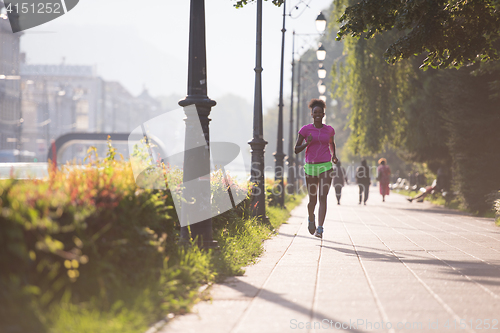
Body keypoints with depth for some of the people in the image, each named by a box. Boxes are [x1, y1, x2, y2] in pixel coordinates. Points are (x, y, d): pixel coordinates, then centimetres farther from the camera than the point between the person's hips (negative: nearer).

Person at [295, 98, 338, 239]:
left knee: (323, 198, -13)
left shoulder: (329, 130, 6)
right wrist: (307, 143, -16)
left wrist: (333, 155, 13)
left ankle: (320, 229, -17)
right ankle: (311, 219, 39)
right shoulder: (305, 130, 0)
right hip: (310, 167, 0)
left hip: (326, 167, 0)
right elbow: (296, 150, 1)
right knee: (312, 199, 8)